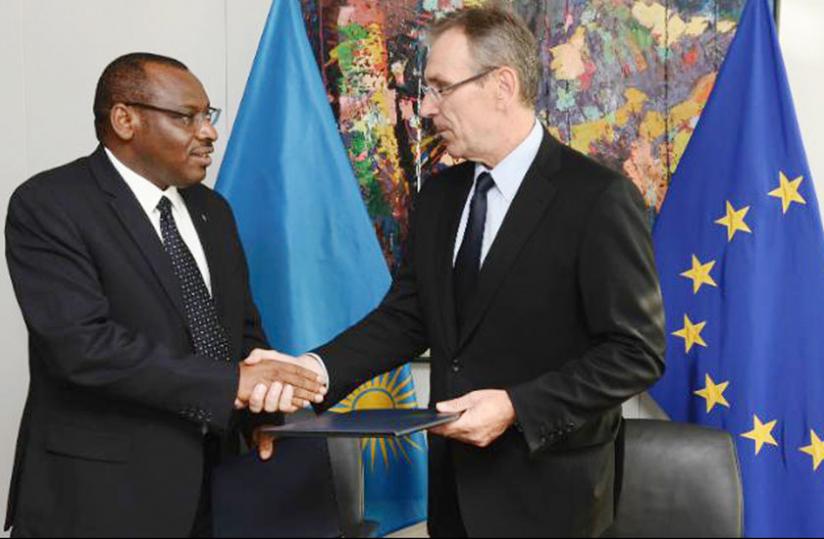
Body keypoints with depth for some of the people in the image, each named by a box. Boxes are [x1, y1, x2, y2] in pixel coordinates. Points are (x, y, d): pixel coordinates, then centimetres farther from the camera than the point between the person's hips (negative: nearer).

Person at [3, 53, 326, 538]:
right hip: (100, 492, -6)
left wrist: (266, 395, -7)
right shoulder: (49, 205, -12)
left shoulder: (212, 210, 11)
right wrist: (232, 384, -23)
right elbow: (82, 343, -23)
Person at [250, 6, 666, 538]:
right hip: (456, 482, 6)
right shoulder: (440, 195, 6)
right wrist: (316, 369, -10)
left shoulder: (599, 199, -15)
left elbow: (636, 351, -16)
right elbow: (405, 317, 5)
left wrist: (517, 408, -24)